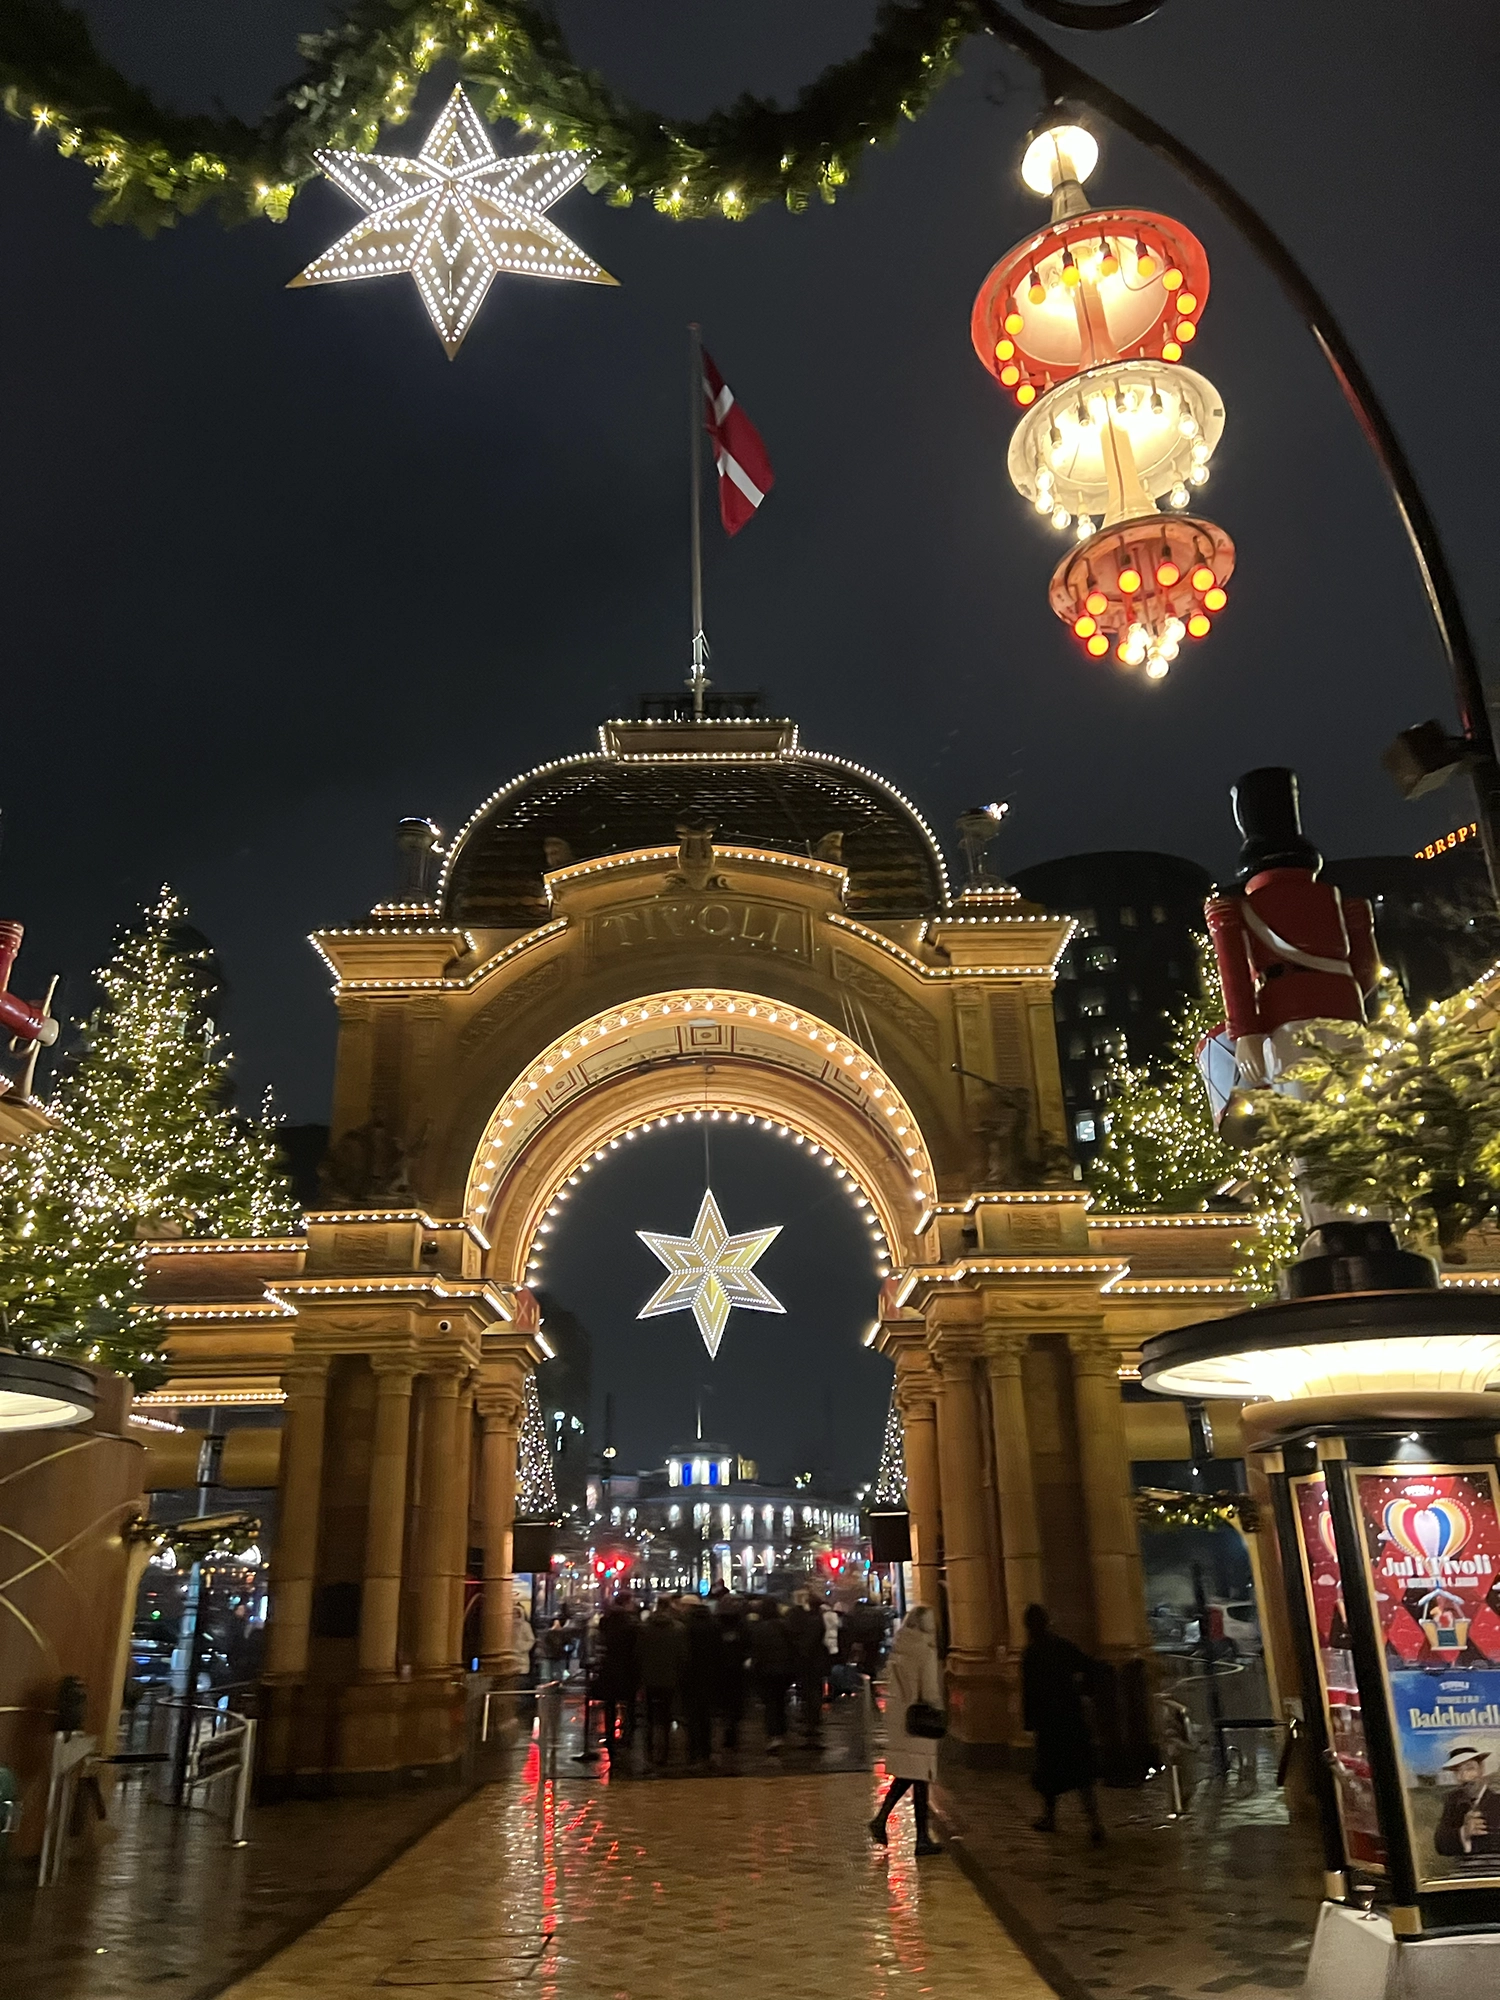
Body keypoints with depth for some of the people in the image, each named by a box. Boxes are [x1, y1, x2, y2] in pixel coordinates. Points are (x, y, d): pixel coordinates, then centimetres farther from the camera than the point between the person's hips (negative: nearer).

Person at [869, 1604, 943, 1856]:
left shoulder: (898, 1650, 6)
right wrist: (938, 1713, 2)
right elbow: (931, 1693, -14)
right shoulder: (925, 1652, -16)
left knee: (905, 1775, 17)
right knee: (920, 1778, 3)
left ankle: (880, 1820, 9)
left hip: (897, 1718, 7)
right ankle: (922, 1838, 10)